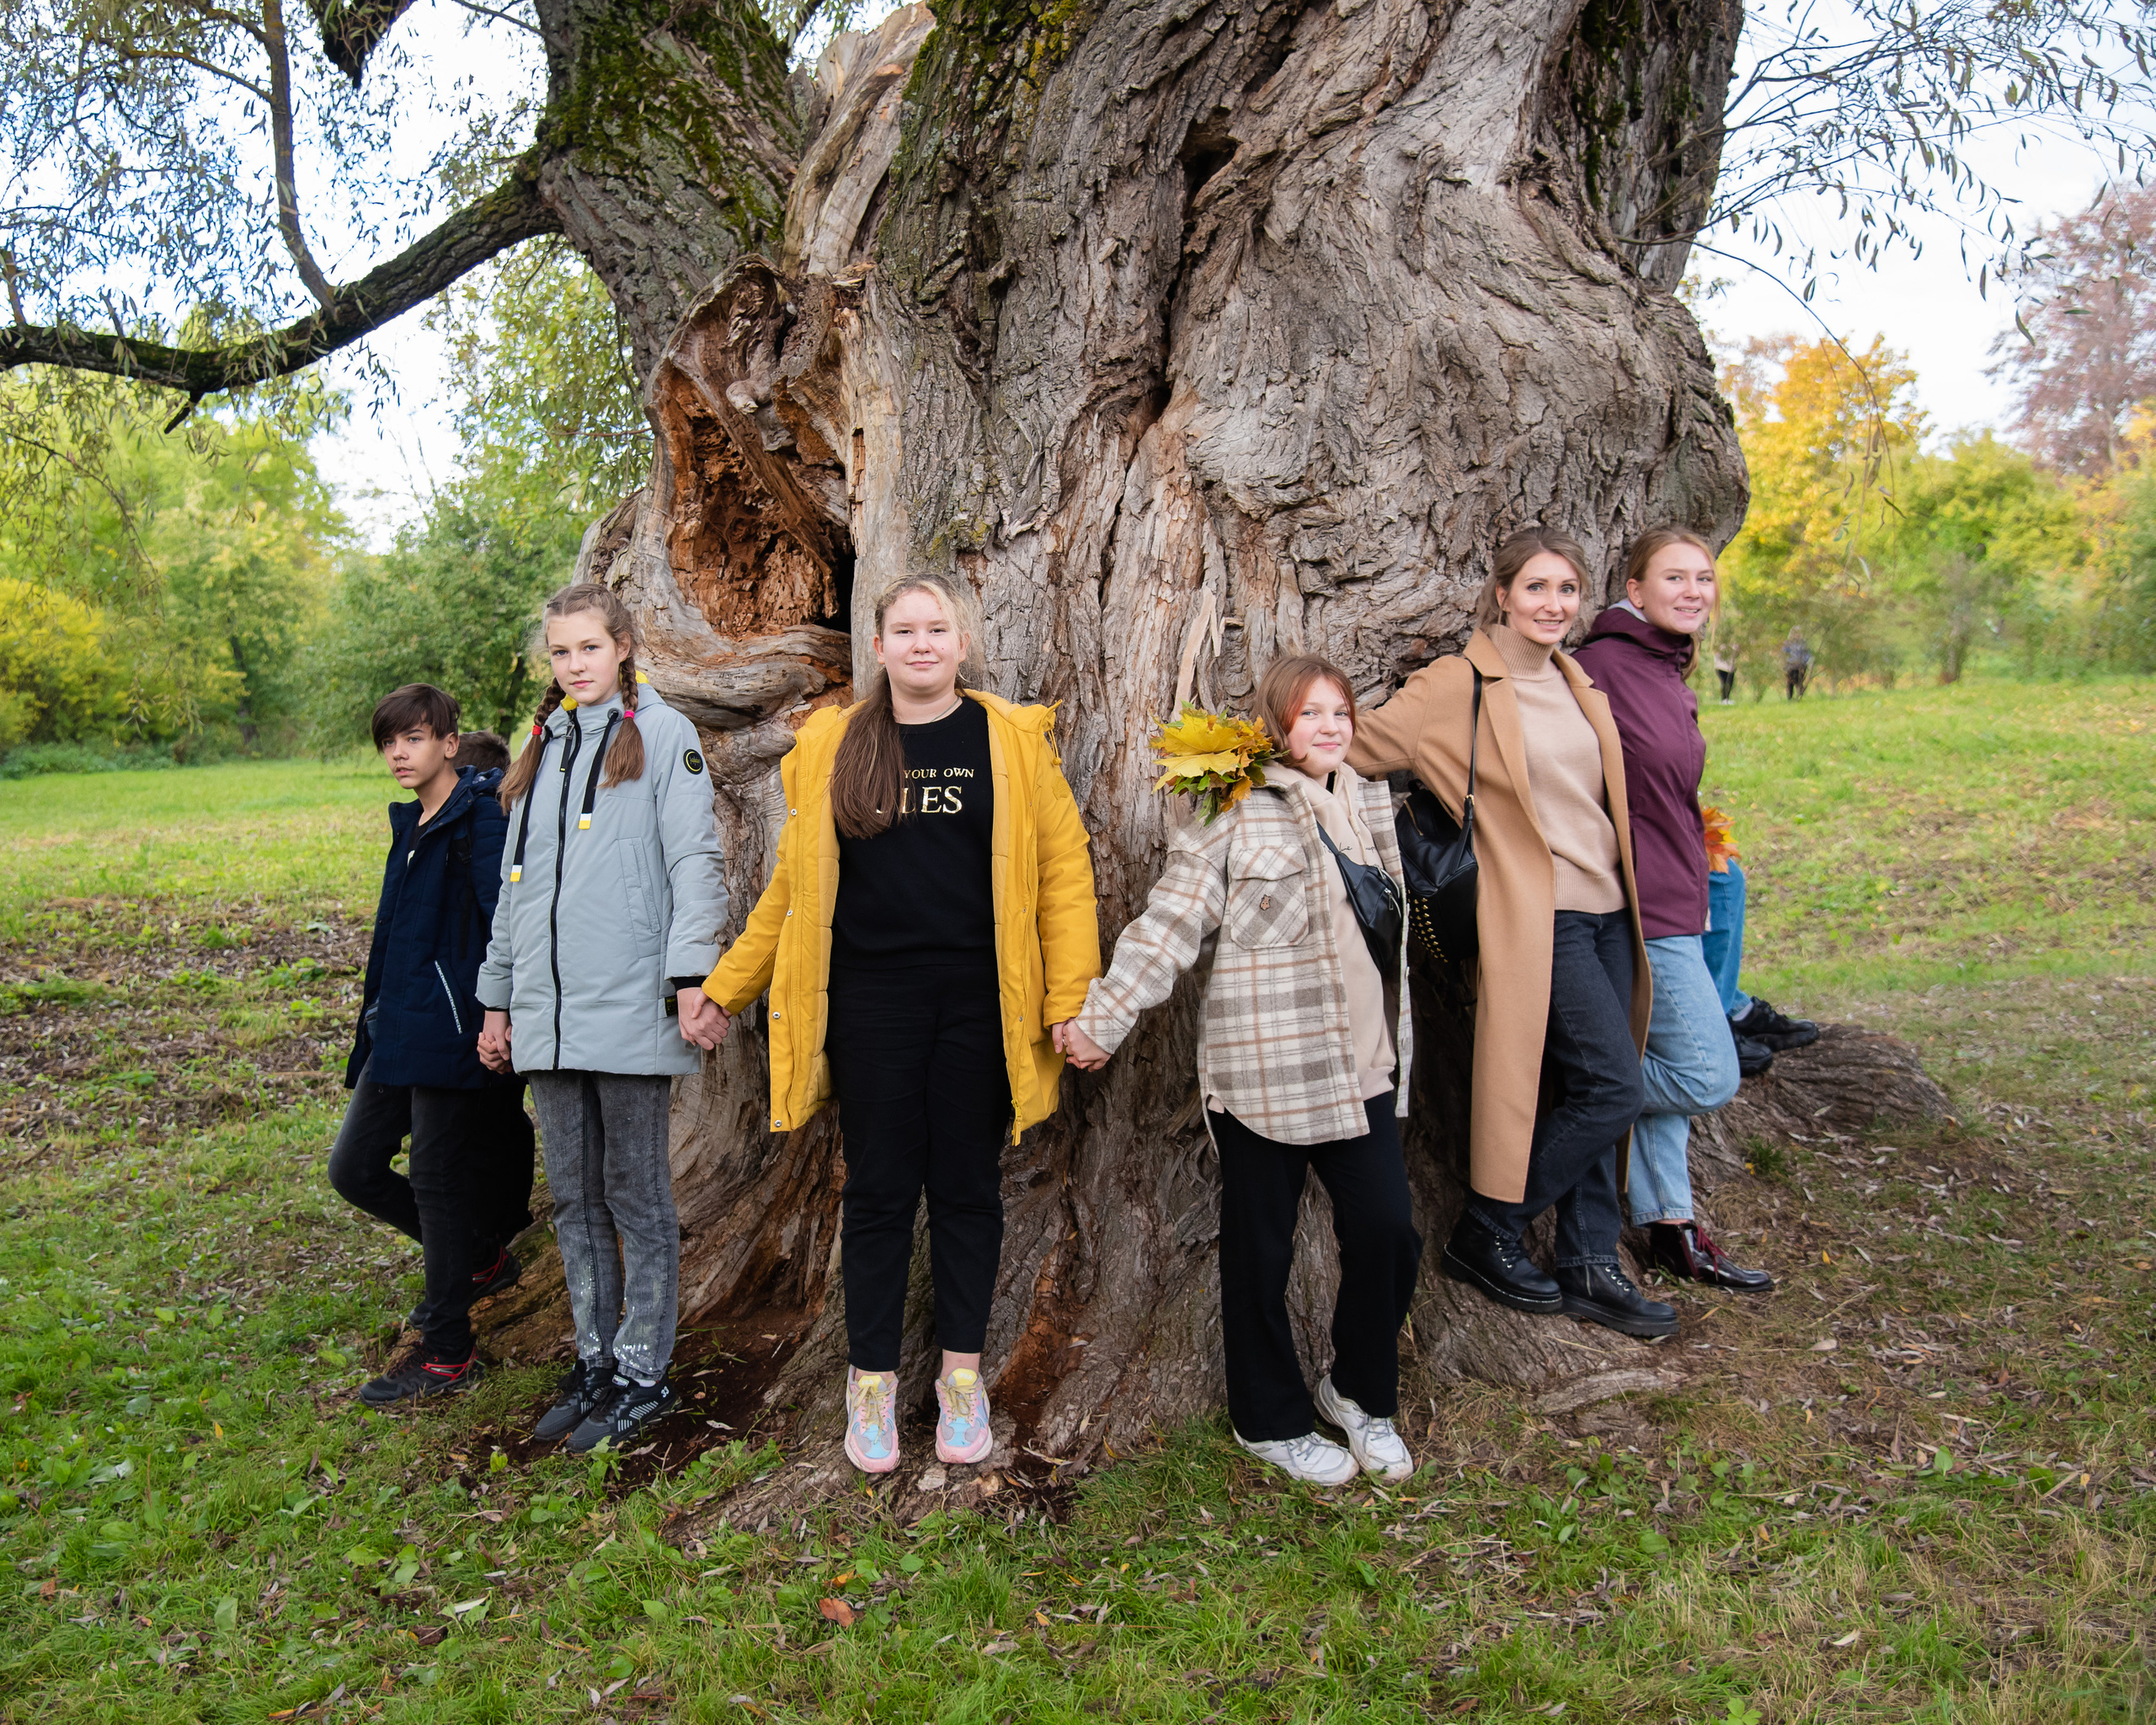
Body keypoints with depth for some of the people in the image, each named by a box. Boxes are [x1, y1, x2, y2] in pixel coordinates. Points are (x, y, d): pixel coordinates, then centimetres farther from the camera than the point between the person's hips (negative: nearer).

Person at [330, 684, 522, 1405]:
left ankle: (447, 1353, 13)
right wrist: (377, 1016, 22)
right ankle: (478, 1261, 31)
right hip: (397, 1033, 9)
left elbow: (505, 918, -22)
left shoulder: (480, 818, -12)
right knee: (354, 1167, 13)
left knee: (438, 1181, -1)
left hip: (451, 1033, -9)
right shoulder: (411, 824, 16)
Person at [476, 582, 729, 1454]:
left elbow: (695, 861, -8)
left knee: (637, 1195, 3)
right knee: (574, 1195, 12)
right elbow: (514, 882, 21)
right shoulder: (543, 745, 17)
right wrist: (498, 997, 20)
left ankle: (643, 1374, 14)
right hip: (547, 1016, 6)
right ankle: (595, 1359, 25)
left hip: (630, 1011, -6)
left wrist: (692, 977, -17)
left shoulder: (661, 733, 0)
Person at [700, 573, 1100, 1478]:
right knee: (879, 1187, 7)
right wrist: (723, 987, 9)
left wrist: (1071, 999, -8)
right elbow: (793, 884, 10)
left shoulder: (1012, 740, 1)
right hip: (871, 1001, 1)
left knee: (966, 1183, 9)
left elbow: (1062, 870, -2)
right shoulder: (830, 746, 6)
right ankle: (872, 1382, 22)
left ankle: (963, 1375, 25)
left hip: (977, 998, 0)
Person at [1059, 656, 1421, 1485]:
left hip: (1360, 1064, 6)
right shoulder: (1238, 816, -9)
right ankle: (1272, 1421, 27)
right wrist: (1103, 1016, -16)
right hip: (1264, 1067, -5)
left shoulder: (1371, 801, 12)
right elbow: (1168, 924, -11)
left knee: (1389, 1233, 3)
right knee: (1260, 1247, 7)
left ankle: (1359, 1392, 28)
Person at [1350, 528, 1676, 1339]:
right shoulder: (1461, 685, -8)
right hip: (1539, 918, -7)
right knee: (1611, 1089, -9)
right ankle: (1483, 1235, 7)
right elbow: (1358, 748, -6)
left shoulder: (1577, 684, 13)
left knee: (1596, 1094, 9)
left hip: (1605, 910, 7)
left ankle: (1590, 1266, 21)